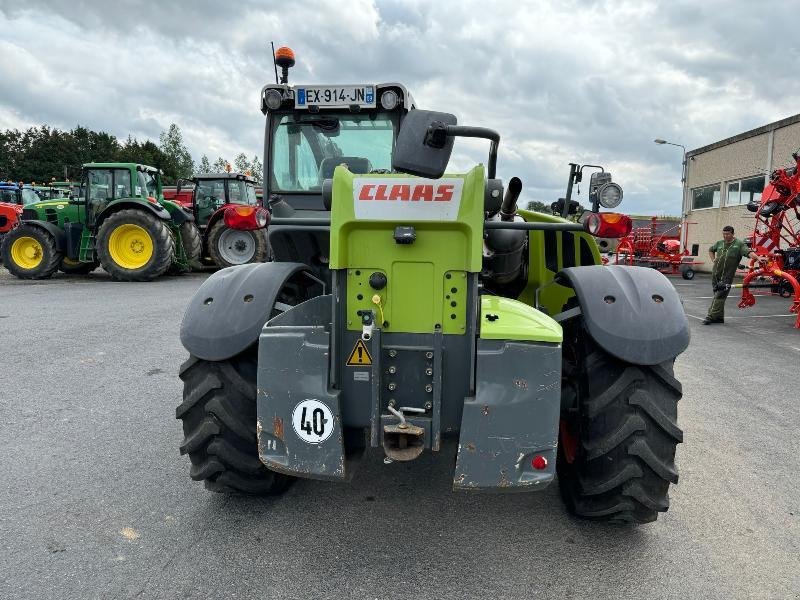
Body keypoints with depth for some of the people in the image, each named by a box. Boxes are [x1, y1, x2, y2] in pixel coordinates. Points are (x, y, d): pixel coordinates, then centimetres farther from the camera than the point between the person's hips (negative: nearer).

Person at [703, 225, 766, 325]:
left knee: (720, 296, -9)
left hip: (726, 276, -6)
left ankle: (711, 316, -10)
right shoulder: (719, 243, 12)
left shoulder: (739, 244, -3)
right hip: (715, 273, 6)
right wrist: (713, 260, 16)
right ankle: (719, 317, 19)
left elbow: (748, 252, -17)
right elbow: (711, 250, 30)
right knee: (718, 295, 11)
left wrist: (758, 258, -33)